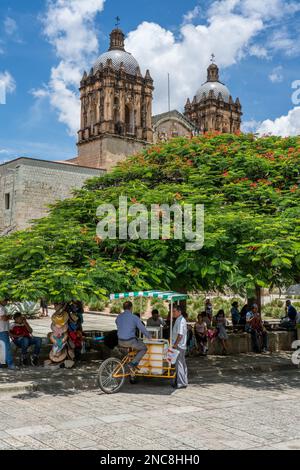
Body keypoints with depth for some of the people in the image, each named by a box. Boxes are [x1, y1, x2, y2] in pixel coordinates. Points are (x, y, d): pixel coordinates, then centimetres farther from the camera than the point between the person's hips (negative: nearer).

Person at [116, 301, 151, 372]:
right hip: (130, 341, -6)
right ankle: (132, 364, 0)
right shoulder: (134, 317, -9)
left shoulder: (118, 317, 7)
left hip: (120, 342, 6)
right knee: (144, 348, 16)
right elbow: (142, 329, -2)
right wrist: (149, 336, 17)